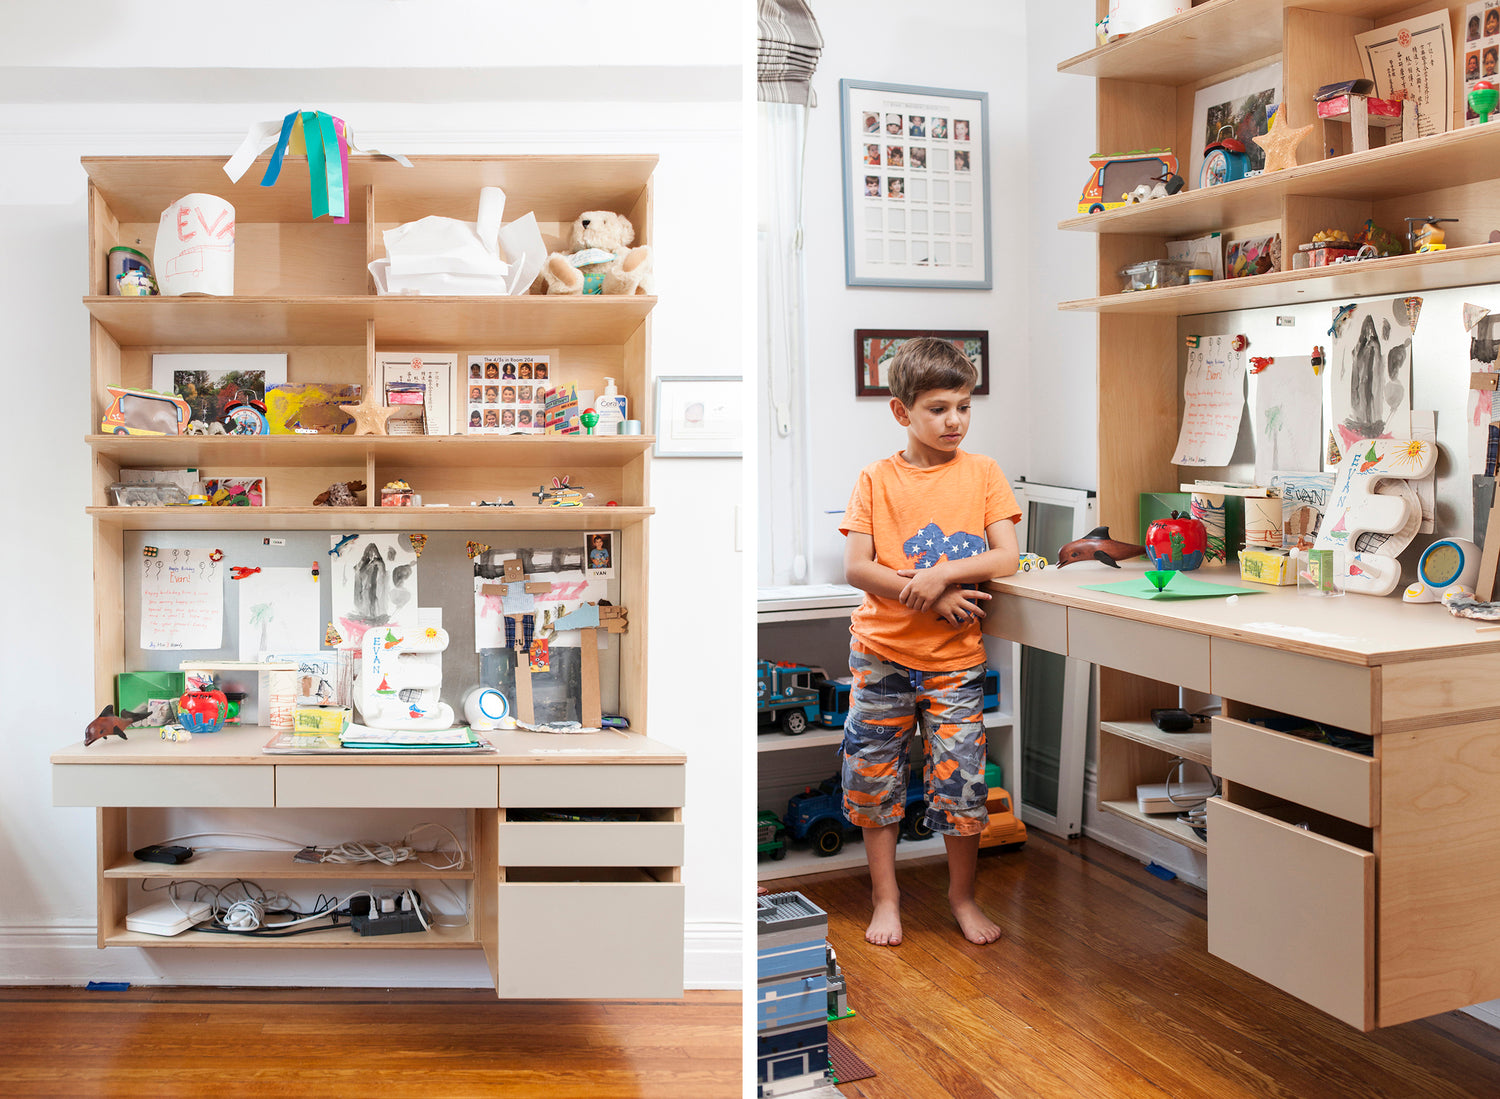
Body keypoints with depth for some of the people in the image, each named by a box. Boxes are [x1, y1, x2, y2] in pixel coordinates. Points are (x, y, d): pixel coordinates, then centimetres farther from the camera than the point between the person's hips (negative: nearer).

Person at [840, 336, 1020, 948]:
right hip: (882, 652, 1)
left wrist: (941, 575, -19)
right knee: (874, 777, 8)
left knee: (960, 780, 1)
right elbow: (856, 568, -7)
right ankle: (885, 897, 25)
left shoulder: (983, 473, 2)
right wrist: (932, 598, -17)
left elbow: (1007, 558, -5)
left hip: (956, 658, 0)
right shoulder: (876, 479, 0)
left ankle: (962, 894, 24)